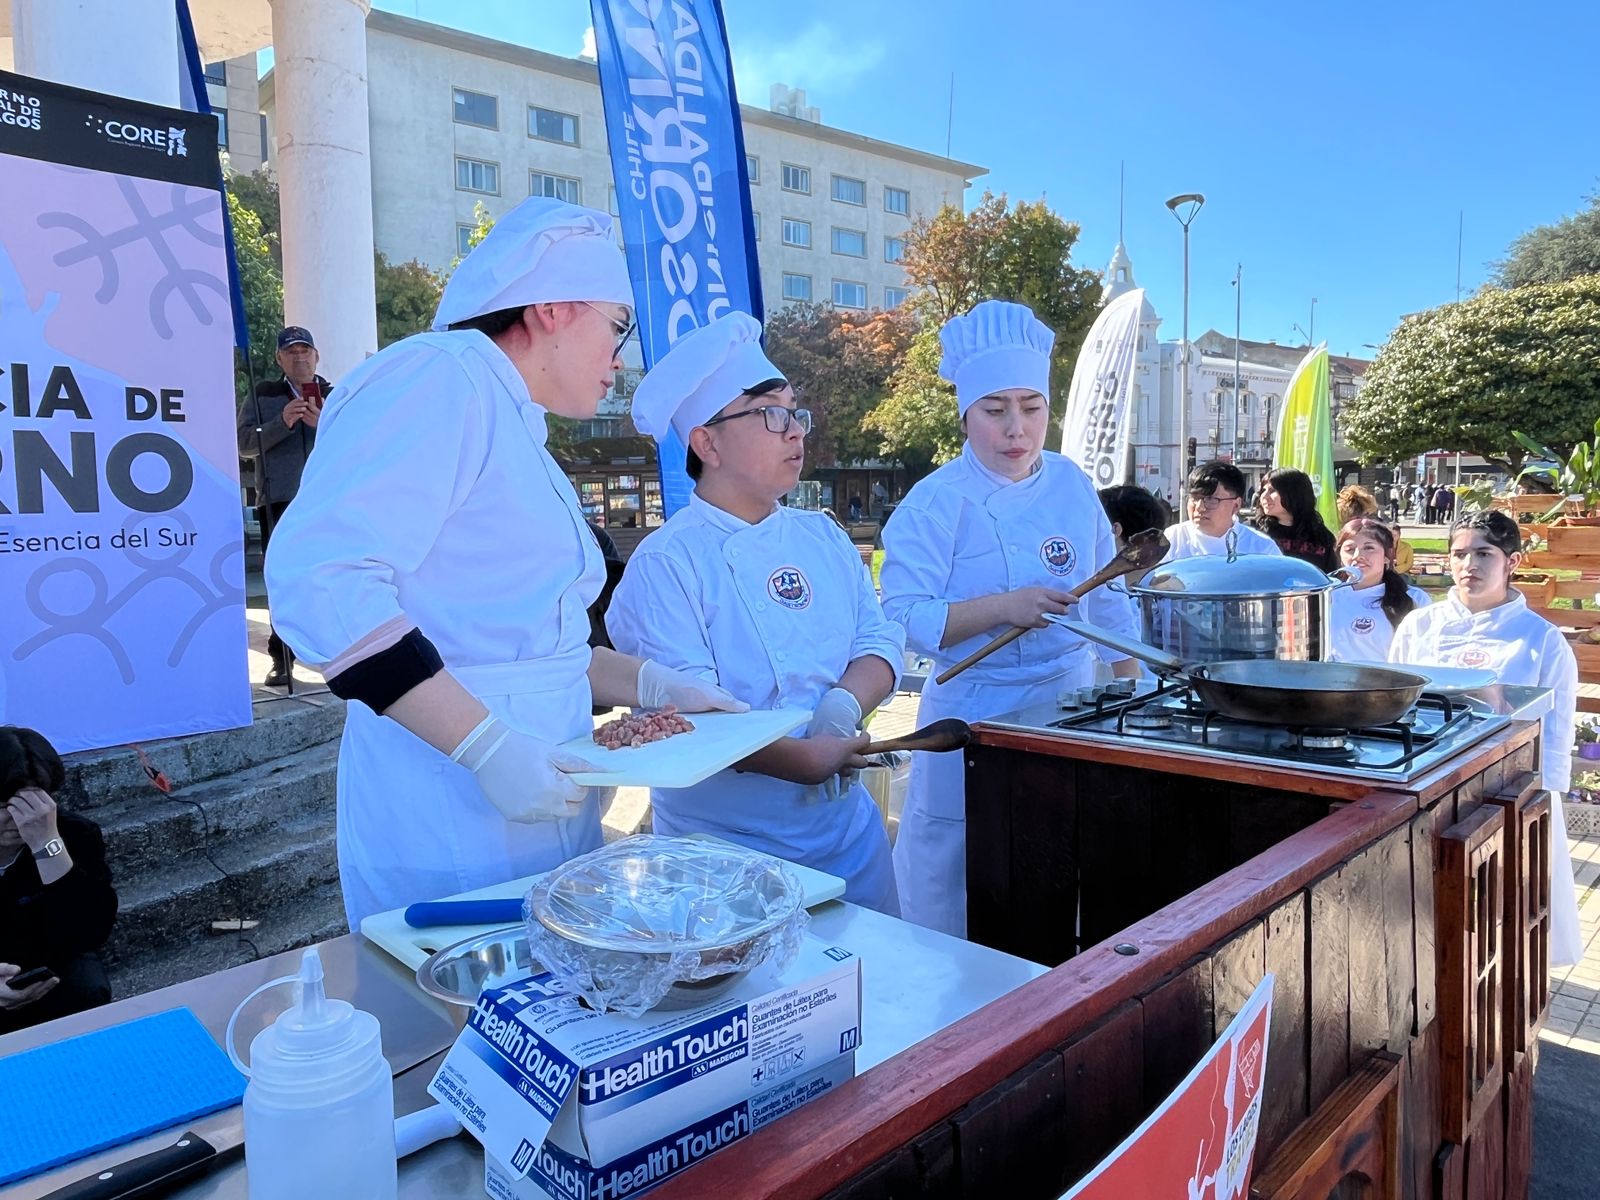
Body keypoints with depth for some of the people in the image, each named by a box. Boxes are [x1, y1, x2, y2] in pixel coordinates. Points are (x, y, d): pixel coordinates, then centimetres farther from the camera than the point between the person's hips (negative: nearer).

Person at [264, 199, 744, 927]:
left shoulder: (519, 437, 18)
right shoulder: (440, 381, -11)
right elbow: (321, 580, -24)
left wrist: (655, 686, 11)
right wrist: (489, 748, -23)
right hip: (454, 823, -9)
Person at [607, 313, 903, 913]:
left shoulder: (825, 538, 7)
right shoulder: (664, 564, -14)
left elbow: (880, 640, 3)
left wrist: (846, 703, -17)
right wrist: (803, 759, -27)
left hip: (848, 821, 6)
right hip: (727, 847, -6)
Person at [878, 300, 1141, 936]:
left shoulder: (1071, 483, 4)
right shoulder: (936, 503, -12)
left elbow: (1107, 592, 13)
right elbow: (904, 620, -19)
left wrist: (1129, 683, 12)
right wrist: (1003, 607, -28)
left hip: (1072, 702, 5)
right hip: (977, 716, -5)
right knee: (964, 892, 3)